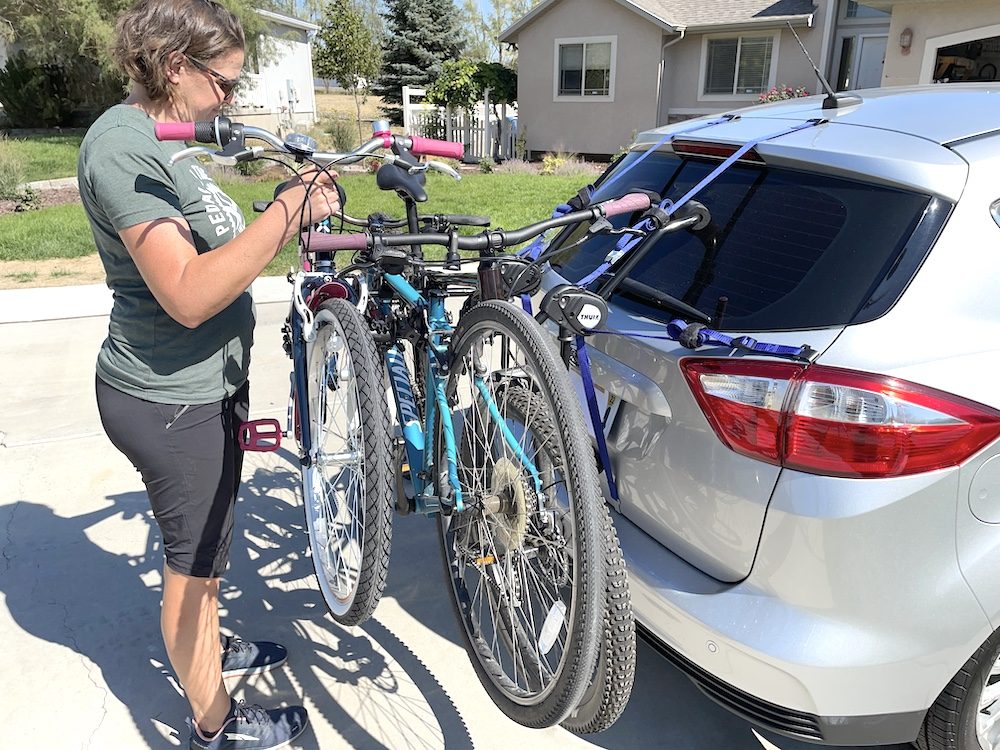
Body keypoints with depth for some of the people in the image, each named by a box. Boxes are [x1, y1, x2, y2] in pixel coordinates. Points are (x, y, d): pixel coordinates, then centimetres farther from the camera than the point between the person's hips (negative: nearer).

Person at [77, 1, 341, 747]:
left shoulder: (158, 139, 11)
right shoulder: (122, 143, -21)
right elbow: (188, 295, -32)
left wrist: (293, 215, 7)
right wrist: (288, 211, -32)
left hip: (206, 384, 10)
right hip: (170, 401, -10)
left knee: (207, 540, 26)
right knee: (194, 557, 8)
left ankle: (209, 648, 50)